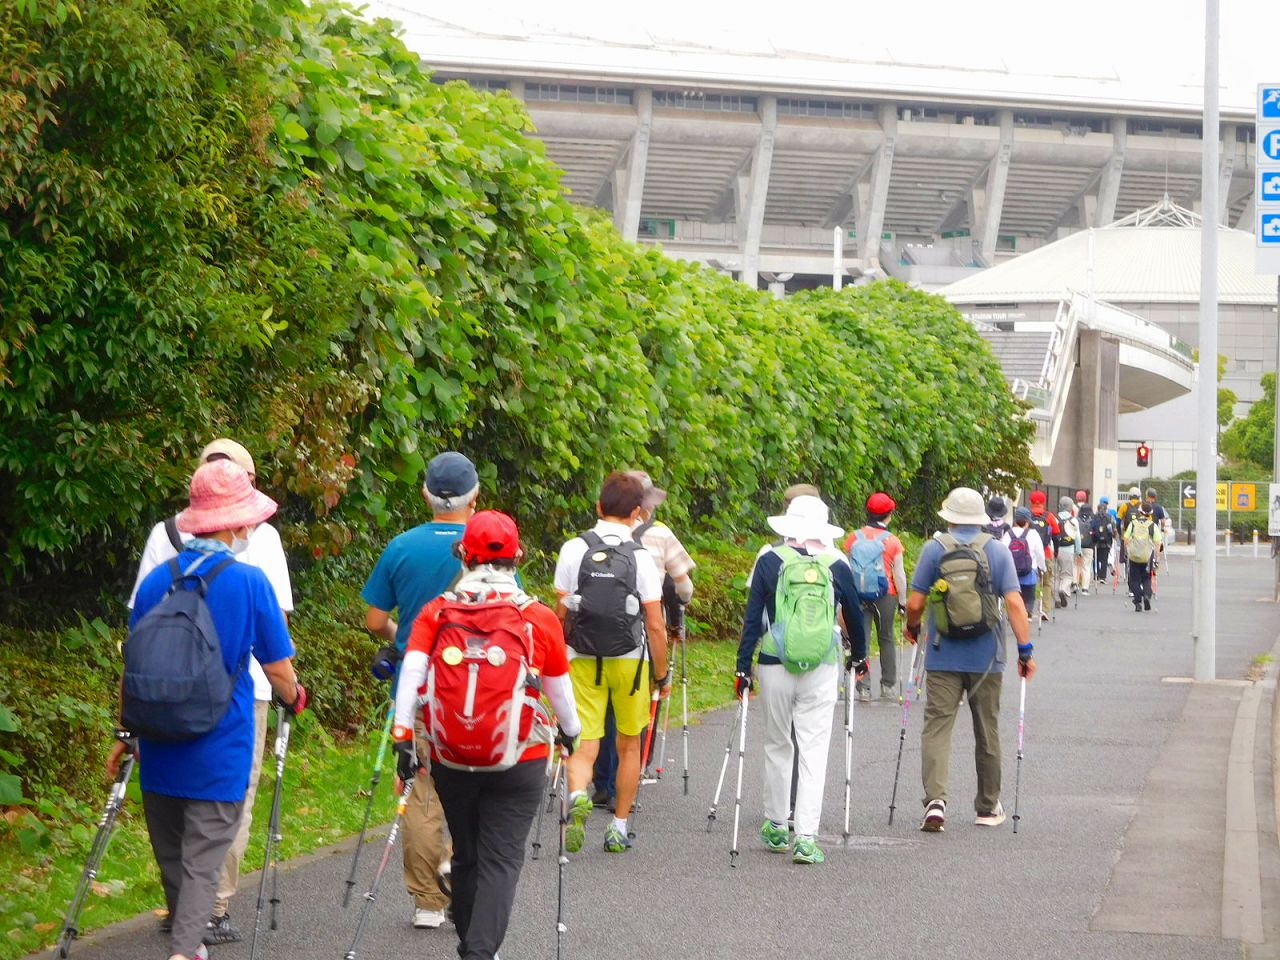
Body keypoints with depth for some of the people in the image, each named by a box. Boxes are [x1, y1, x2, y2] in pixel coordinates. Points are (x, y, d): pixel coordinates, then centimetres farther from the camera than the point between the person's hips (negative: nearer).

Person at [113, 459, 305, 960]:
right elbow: (279, 673, -6)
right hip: (220, 750, -4)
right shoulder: (250, 582, -11)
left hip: (159, 748, 4)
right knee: (203, 860, -1)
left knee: (170, 856, 17)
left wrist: (127, 734, 20)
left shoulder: (155, 580, 1)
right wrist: (295, 698, 17)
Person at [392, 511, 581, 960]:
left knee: (466, 856, 18)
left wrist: (403, 738, -9)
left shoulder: (436, 612, 1)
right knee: (501, 859, -1)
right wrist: (570, 730, 27)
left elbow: (412, 672, -10)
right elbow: (559, 687, 10)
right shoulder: (540, 617, 0)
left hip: (450, 758, 2)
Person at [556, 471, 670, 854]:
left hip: (583, 661, 1)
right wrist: (663, 674, 3)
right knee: (629, 745, 16)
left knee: (584, 745, 0)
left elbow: (561, 613, 2)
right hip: (630, 660, -1)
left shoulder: (574, 549, -3)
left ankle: (578, 796, -30)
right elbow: (655, 625, -8)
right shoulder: (641, 557, -8)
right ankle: (618, 828, 21)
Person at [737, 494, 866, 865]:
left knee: (778, 747, 15)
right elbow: (853, 614, 13)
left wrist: (743, 667, 3)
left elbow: (752, 618, -3)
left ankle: (775, 827, 26)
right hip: (822, 669, 0)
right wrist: (859, 656, 30)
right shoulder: (837, 566, 1)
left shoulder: (770, 562, -2)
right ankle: (806, 839, -6)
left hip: (775, 667, 0)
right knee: (814, 751, 1)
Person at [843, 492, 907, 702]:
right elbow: (899, 575, -4)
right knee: (887, 639, 12)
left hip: (858, 596, 1)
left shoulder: (853, 539, -1)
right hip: (885, 596, -1)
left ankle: (863, 688, -2)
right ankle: (888, 686, 16)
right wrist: (902, 600, 7)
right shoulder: (892, 541, -7)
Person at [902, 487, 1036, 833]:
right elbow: (1014, 602, -9)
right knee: (987, 731, 13)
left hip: (943, 658, -1)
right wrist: (1026, 649, -6)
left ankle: (935, 799, -20)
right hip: (986, 658, 1)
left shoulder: (935, 548, -2)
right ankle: (988, 807, 23)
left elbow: (915, 602, -4)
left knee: (937, 725, -1)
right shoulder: (997, 550, 0)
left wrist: (912, 627, 17)